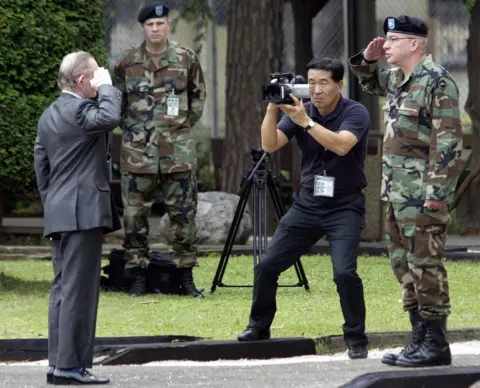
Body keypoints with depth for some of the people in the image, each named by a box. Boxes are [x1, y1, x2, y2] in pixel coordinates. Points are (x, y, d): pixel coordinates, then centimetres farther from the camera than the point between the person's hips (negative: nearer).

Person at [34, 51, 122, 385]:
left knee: (63, 290, 10)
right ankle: (70, 365, -10)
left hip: (59, 215, 10)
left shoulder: (49, 115, 17)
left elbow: (41, 166, 19)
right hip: (84, 212, -10)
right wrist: (106, 87, -14)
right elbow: (110, 118, -31)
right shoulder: (79, 110, -12)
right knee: (79, 290, -9)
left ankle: (58, 363, 10)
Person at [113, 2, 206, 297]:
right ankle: (139, 275, 10)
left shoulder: (187, 59, 1)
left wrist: (184, 127, 8)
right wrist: (132, 129, 8)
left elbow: (198, 96, 12)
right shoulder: (127, 63, 2)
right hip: (137, 152, 1)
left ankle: (186, 275, 10)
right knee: (135, 214, 1)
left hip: (178, 151, 0)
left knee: (184, 214, 2)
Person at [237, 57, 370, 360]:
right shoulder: (299, 110, 2)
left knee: (344, 272, -22)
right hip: (308, 202, 5)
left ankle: (357, 339, -5)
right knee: (267, 265, 2)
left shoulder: (355, 113, -11)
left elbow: (341, 145, -30)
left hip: (345, 205, -5)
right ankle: (258, 327, 23)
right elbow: (269, 145, -9)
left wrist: (305, 121, -33)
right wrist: (272, 109, -23)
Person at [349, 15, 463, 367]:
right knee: (404, 262, 12)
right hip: (397, 190, 10)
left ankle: (435, 344, -3)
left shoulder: (437, 81, -13)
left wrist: (437, 192, -23)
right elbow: (372, 84, 38)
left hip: (422, 192, -10)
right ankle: (420, 339, 17)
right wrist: (367, 60, 16)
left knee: (425, 264, -7)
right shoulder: (397, 78, 14)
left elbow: (448, 142, -18)